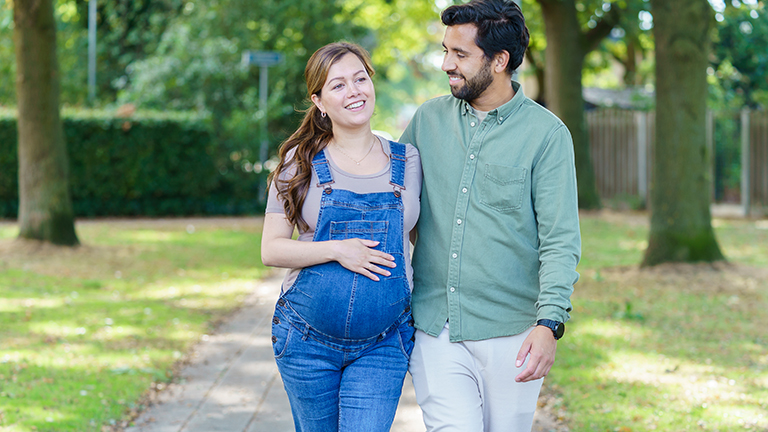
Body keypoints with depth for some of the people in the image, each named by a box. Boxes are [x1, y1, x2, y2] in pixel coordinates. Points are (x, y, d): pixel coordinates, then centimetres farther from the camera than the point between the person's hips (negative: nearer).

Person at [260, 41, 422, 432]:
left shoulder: (408, 162, 3)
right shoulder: (300, 163, -1)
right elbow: (271, 250, -3)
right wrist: (336, 250, -18)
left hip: (382, 343, 0)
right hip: (307, 338, 0)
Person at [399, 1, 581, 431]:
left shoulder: (547, 133, -4)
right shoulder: (428, 119, 7)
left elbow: (561, 240, -8)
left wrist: (549, 323, -20)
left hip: (509, 333, -2)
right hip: (434, 328, 2)